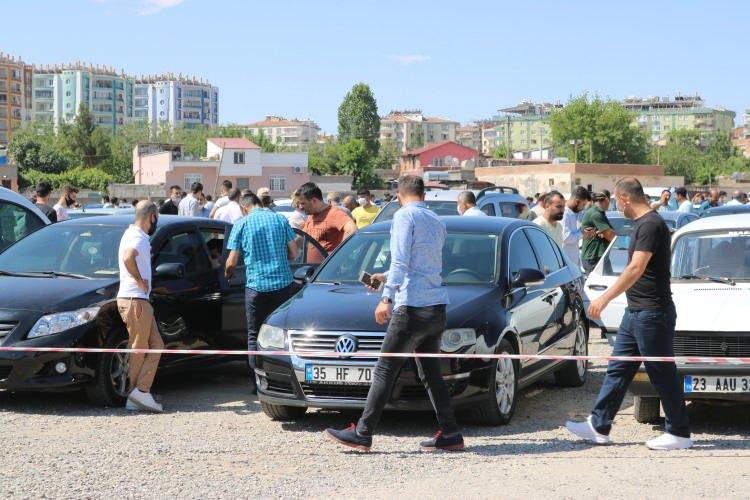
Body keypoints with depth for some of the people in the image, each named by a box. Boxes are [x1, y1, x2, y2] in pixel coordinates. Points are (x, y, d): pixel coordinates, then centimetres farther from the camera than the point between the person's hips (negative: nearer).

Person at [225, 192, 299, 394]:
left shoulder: (242, 224, -1)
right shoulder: (280, 220, 5)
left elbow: (232, 261, -3)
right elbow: (294, 253, 5)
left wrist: (227, 274, 19)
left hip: (256, 285, -2)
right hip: (283, 283, 2)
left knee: (255, 335, 9)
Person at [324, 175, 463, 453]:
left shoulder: (405, 216, -5)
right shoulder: (437, 222, 20)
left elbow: (401, 261, -16)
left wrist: (387, 297, -19)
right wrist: (389, 278, 43)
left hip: (412, 307, -8)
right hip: (437, 307, 8)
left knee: (385, 371, -5)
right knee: (431, 373, 13)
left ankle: (362, 434, -4)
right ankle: (450, 435, 10)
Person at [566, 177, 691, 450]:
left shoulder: (651, 225, -19)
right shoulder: (643, 224, 13)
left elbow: (636, 268, -27)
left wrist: (605, 298, -27)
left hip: (652, 312, -10)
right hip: (636, 312, 10)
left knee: (663, 374, -1)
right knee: (618, 369, 11)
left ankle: (679, 433, 9)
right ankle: (599, 426, 15)